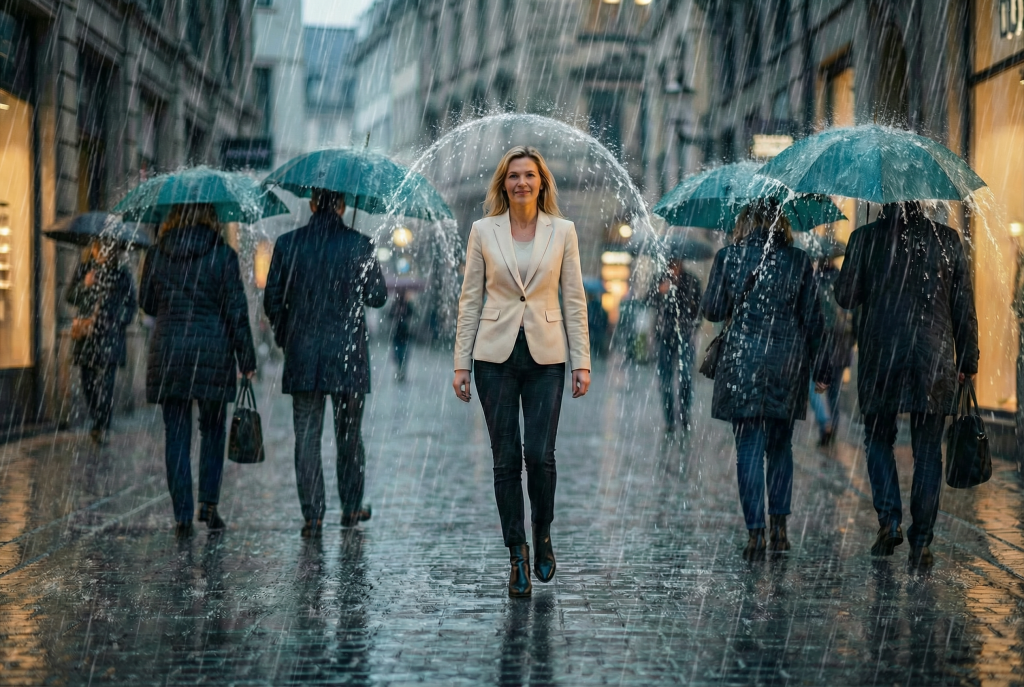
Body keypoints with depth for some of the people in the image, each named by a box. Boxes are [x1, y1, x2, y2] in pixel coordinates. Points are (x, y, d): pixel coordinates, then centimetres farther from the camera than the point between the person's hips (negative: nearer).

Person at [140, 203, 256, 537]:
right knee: (213, 428, 15)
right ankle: (209, 502, 6)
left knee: (176, 435, 5)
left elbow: (148, 305, 13)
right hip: (213, 351, -1)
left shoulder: (156, 255, 3)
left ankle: (182, 514, 3)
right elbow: (236, 312, -5)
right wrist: (247, 362, 0)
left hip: (167, 352, 1)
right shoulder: (223, 255, -4)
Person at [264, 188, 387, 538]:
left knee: (307, 436, 3)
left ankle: (312, 516, 0)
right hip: (348, 355, -1)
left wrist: (284, 338, 17)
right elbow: (377, 297, -2)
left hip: (302, 355, 1)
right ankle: (351, 508, 21)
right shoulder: (359, 245, -5)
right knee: (349, 435, 12)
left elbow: (272, 300, 2)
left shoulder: (287, 244, -1)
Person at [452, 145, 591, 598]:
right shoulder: (483, 232, 3)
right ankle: (518, 556, 11)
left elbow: (574, 299, 3)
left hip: (545, 355, 0)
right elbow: (470, 300, 4)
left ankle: (542, 535, 18)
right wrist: (460, 363, 0)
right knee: (506, 459, 1)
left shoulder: (562, 231, 3)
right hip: (496, 353, 0)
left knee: (539, 454, -8)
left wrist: (582, 362, -2)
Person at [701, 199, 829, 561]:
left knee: (749, 448, 1)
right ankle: (779, 526, 12)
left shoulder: (728, 257, 0)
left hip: (742, 361, -2)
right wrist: (820, 368, 10)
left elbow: (712, 310, 3)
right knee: (780, 445, 15)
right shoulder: (798, 260, 3)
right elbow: (812, 318, 4)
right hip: (788, 360, 2)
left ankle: (755, 533, -5)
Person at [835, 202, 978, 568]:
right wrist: (968, 361, 11)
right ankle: (921, 541, 4)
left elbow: (845, 297, 0)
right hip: (935, 360, 1)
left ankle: (889, 520, 0)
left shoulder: (865, 238, -2)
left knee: (878, 438, 17)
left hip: (879, 356, -1)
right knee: (928, 450, 6)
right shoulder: (947, 239, 2)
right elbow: (964, 307, 4)